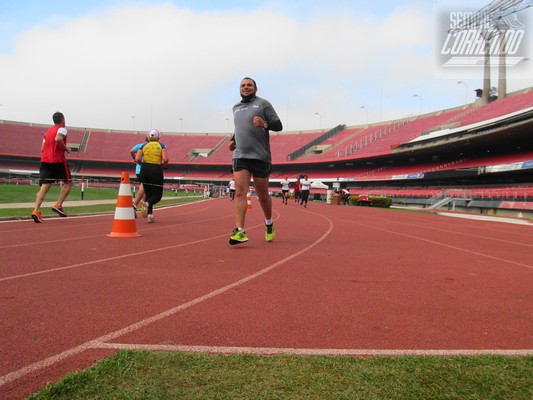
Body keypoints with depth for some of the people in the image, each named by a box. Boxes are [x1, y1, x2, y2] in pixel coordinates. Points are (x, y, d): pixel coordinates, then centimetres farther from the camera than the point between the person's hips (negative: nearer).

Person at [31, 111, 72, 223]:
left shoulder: (47, 131, 23)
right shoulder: (62, 129, 1)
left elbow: (42, 149, 20)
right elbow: (58, 139, -22)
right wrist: (66, 149, -8)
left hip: (44, 161, 6)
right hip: (58, 161, -6)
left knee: (44, 187, -2)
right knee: (68, 182, 12)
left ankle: (36, 210, -19)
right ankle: (58, 205, 1)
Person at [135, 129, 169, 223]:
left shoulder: (144, 146, 9)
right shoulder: (162, 146, 4)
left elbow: (137, 159, -2)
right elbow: (165, 159, -11)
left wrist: (143, 163, 17)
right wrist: (164, 166, 9)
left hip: (145, 169, 3)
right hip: (156, 170, -3)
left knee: (148, 193, 15)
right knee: (157, 195, 6)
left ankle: (150, 215, 5)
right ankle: (148, 203, -27)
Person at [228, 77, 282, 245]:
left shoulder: (263, 103, 3)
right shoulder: (236, 108, 19)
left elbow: (278, 125, -1)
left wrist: (264, 124, -20)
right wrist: (232, 139, 16)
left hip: (260, 156, -3)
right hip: (239, 155, 3)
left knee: (263, 195, 6)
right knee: (240, 191, -13)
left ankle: (269, 225, 30)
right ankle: (239, 231, -17)